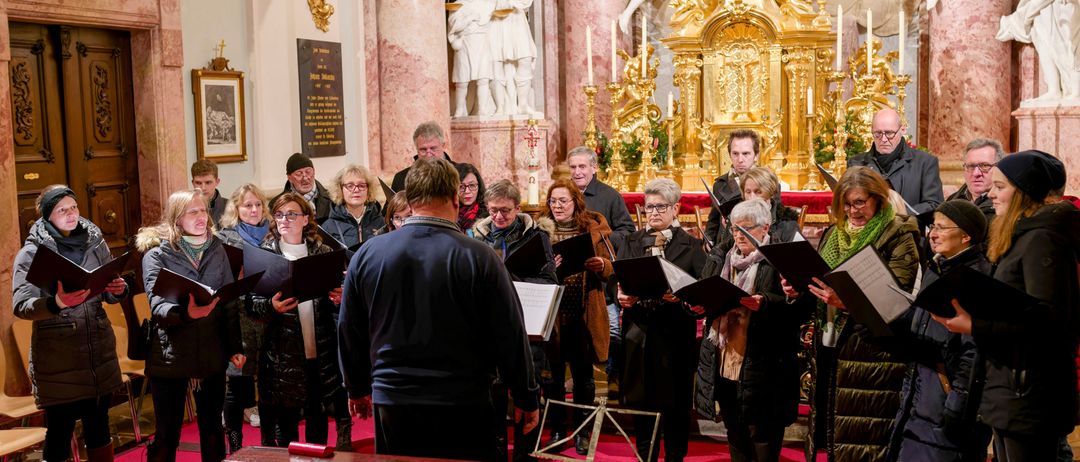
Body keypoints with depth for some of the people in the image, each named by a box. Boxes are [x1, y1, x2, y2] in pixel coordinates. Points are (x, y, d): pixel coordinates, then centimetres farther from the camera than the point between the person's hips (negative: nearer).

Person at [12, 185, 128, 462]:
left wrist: (119, 290, -13)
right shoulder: (32, 252, -6)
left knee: (99, 427, 14)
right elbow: (20, 306, -15)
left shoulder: (95, 242, 6)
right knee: (59, 432, 2)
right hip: (57, 357, -4)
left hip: (99, 351, 4)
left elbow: (109, 294, 11)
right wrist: (55, 303, -35)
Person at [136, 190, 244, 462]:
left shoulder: (216, 249, 7)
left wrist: (236, 347, 3)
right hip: (171, 354, -3)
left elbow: (230, 301, 8)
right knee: (167, 433, 4)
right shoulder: (157, 253, -5)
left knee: (213, 428, 13)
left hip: (212, 353, 3)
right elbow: (157, 305, -16)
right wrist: (185, 312, -37)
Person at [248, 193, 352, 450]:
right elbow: (252, 303, -3)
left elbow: (336, 293, 12)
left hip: (321, 350, 2)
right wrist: (271, 306, -23)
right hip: (282, 353, -2)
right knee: (285, 421, 6)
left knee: (318, 419, 11)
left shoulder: (322, 251, 6)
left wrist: (339, 299, -10)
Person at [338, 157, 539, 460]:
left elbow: (349, 330, 7)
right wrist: (526, 398, 4)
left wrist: (357, 388, 22)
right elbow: (510, 335, -8)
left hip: (392, 402, 3)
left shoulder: (368, 254, -2)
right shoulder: (479, 257, -13)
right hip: (463, 405, -2)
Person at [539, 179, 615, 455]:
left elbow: (612, 268, 6)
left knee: (583, 375, 8)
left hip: (585, 314, 0)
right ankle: (557, 430, 20)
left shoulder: (594, 228, 5)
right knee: (553, 374, 5)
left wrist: (601, 265, -16)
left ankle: (582, 432, 21)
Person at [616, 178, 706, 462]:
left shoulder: (690, 245, 3)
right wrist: (620, 296, -14)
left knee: (675, 400, 5)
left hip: (675, 332, -3)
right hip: (638, 332, 3)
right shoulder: (631, 242, 13)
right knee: (640, 398, 9)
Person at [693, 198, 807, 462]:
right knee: (735, 436, 14)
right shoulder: (725, 259, 15)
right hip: (725, 364, 7)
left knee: (762, 436, 1)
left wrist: (764, 303, -29)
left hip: (762, 366, -6)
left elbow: (800, 308, -14)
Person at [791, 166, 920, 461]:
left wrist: (847, 301, -28)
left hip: (872, 351, -6)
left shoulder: (898, 236, -5)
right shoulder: (832, 235, 14)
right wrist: (800, 290, -2)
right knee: (833, 435, 11)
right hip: (829, 347, 6)